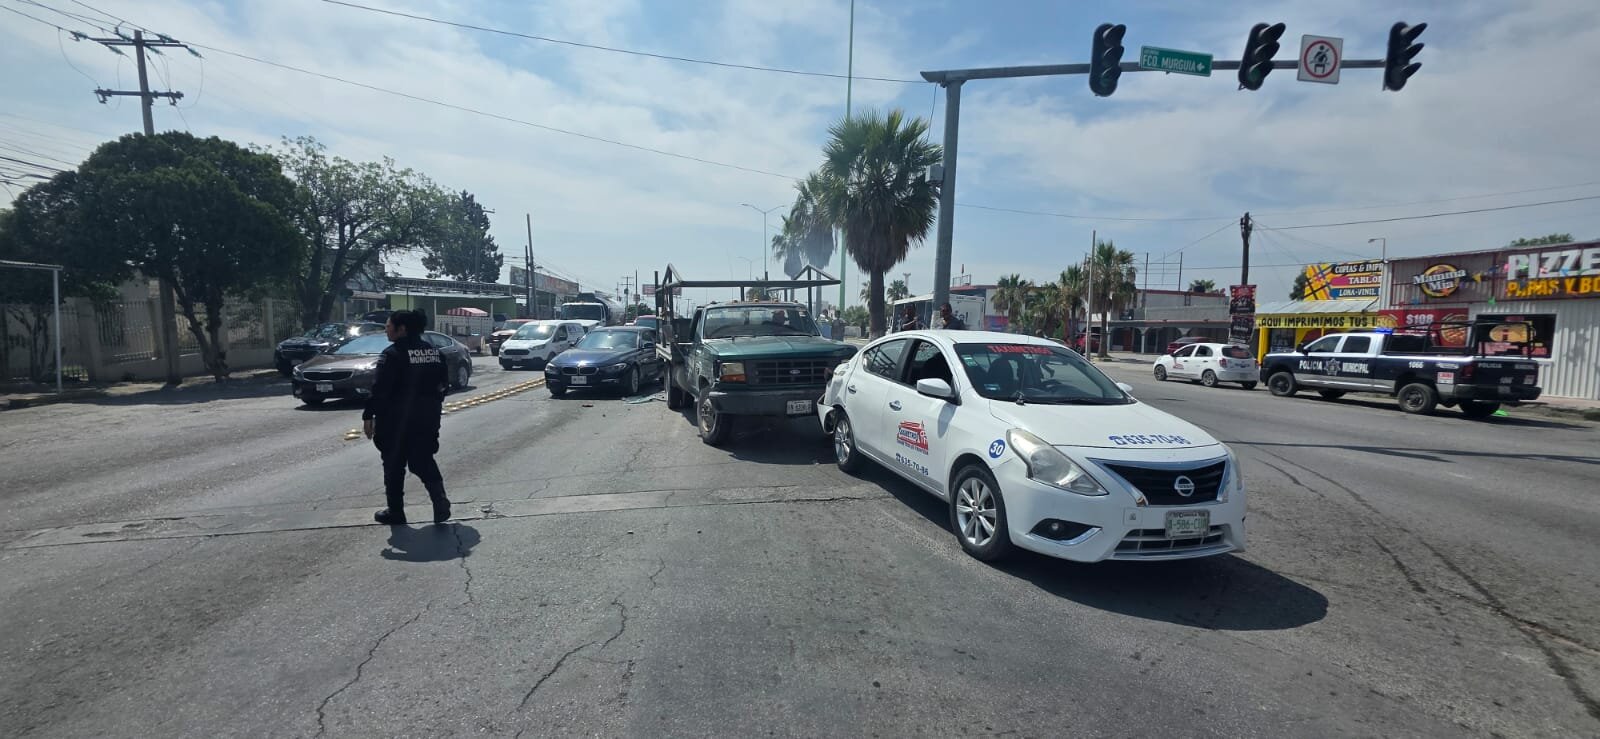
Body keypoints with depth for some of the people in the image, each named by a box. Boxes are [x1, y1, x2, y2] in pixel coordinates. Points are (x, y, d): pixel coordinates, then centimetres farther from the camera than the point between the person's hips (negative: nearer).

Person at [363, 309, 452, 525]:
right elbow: (443, 383, 10)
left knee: (394, 464, 9)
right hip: (428, 416, 5)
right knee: (423, 459, 13)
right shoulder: (434, 352, 7)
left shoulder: (393, 354, -12)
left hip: (397, 419, -5)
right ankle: (439, 498, -7)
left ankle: (395, 511, 17)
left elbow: (380, 389, -17)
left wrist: (368, 415, -11)